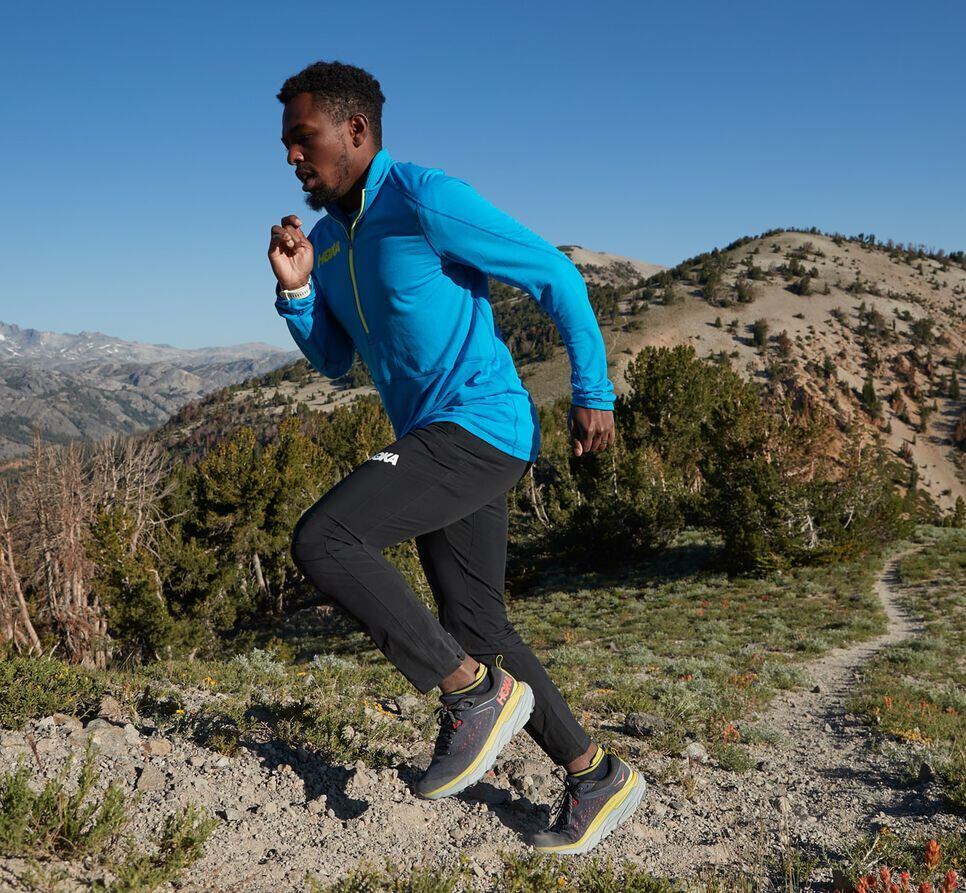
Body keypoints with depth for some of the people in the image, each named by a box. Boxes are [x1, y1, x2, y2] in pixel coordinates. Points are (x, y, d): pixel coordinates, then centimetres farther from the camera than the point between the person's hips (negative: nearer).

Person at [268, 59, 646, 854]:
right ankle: (599, 778, 25)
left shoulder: (428, 201, -11)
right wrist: (296, 288, 2)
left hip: (482, 426, -9)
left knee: (321, 541, -21)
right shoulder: (327, 239, 14)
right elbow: (334, 362, 19)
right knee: (478, 628, 12)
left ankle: (474, 694, -8)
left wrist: (593, 392, -7)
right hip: (437, 442, 9)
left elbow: (555, 275, -7)